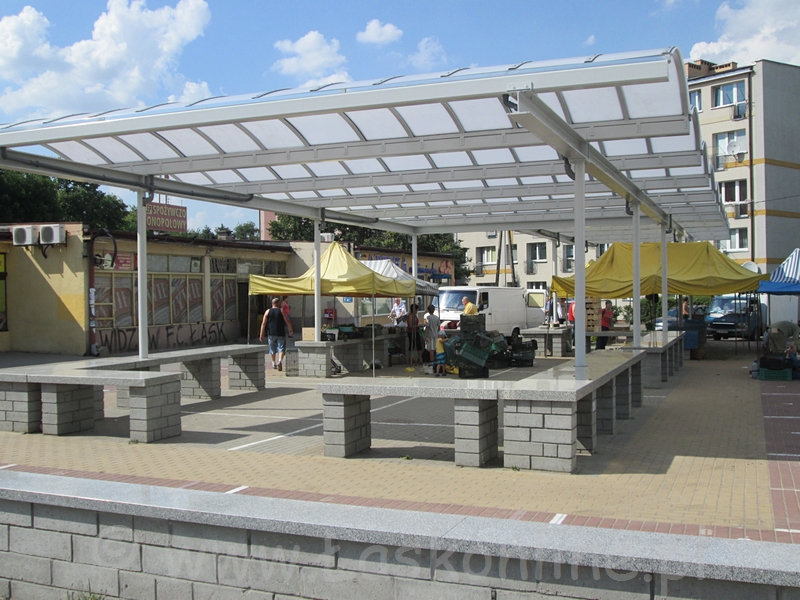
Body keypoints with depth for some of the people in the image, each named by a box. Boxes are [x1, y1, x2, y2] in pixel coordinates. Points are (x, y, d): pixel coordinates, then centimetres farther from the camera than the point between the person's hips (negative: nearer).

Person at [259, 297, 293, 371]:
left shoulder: (268, 312, 4)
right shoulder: (281, 311, -2)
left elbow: (263, 323, -1)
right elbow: (288, 322, -3)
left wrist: (261, 334, 1)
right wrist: (290, 331, 12)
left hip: (271, 334, 3)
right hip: (280, 334, -3)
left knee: (272, 349, 16)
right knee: (281, 348, -1)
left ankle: (274, 364, 24)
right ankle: (280, 361, -25)